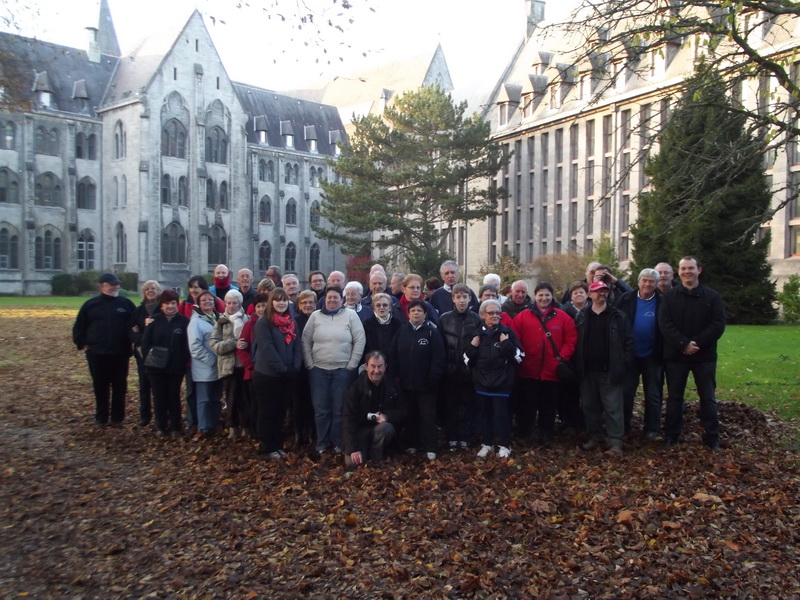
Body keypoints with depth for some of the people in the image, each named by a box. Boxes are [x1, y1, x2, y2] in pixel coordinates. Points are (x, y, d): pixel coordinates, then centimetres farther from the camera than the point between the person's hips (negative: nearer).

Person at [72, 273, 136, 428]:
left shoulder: (126, 303, 0)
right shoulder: (90, 304, 1)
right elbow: (79, 327, 8)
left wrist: (133, 342, 0)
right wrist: (82, 344, 2)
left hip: (121, 354, 0)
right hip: (97, 354, 0)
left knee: (120, 387, 6)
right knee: (100, 387, 9)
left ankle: (117, 418, 16)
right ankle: (101, 418, 21)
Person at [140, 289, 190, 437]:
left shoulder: (183, 321, -4)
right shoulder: (154, 320, 1)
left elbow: (187, 344, -5)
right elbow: (145, 341, 0)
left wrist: (184, 361, -13)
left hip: (176, 366, -1)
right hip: (156, 366, 1)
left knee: (174, 396, 9)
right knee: (159, 396, 8)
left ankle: (175, 427, 18)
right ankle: (161, 426, 20)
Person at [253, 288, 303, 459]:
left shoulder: (292, 323, 12)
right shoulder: (263, 322, -9)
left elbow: (297, 347, 8)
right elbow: (267, 348, -17)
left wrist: (295, 367, -7)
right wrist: (282, 369, -19)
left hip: (288, 376, 6)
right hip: (267, 374, -6)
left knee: (281, 412, 12)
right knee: (268, 412, 4)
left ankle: (278, 445, 23)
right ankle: (267, 448, 13)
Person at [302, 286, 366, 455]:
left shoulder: (350, 315, -1)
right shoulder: (315, 316, 5)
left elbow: (359, 341, -4)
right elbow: (306, 341, 5)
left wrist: (351, 365, -7)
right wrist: (309, 364, -1)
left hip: (343, 370, -2)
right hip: (318, 370, 2)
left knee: (340, 409, 4)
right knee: (321, 409, 7)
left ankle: (338, 443, 17)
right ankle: (322, 442, 20)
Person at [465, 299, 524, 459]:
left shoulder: (507, 332, -4)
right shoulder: (476, 334, 4)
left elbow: (520, 356, -7)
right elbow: (468, 360, 6)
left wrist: (507, 344, -19)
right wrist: (472, 347, -10)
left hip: (502, 382, -3)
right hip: (482, 382, 3)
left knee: (501, 414, 1)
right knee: (485, 414, 13)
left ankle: (504, 445, 16)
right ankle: (486, 444, 27)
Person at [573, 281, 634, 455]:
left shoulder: (619, 317, 0)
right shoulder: (581, 317, 7)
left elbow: (628, 341, -1)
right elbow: (575, 343, 7)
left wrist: (623, 365, -9)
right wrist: (577, 366, 0)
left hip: (610, 371, -3)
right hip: (587, 371, 3)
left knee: (613, 408, -2)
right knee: (589, 406, 11)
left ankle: (615, 442, 4)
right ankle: (594, 437, 24)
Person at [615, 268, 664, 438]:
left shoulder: (662, 303, -5)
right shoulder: (626, 299, -3)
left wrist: (663, 353, -8)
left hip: (652, 355, -1)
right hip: (629, 354, 1)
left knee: (653, 394, 9)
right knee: (626, 392, 9)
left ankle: (653, 429, 18)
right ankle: (622, 427, 20)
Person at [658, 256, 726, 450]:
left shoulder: (712, 296, 2)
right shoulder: (669, 296, 2)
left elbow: (718, 324, -7)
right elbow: (664, 324, -8)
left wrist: (696, 343, -18)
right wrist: (684, 343, -20)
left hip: (704, 355, 0)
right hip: (675, 355, 0)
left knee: (708, 398, 7)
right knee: (674, 397, 8)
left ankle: (712, 438, 16)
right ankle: (671, 435, 18)